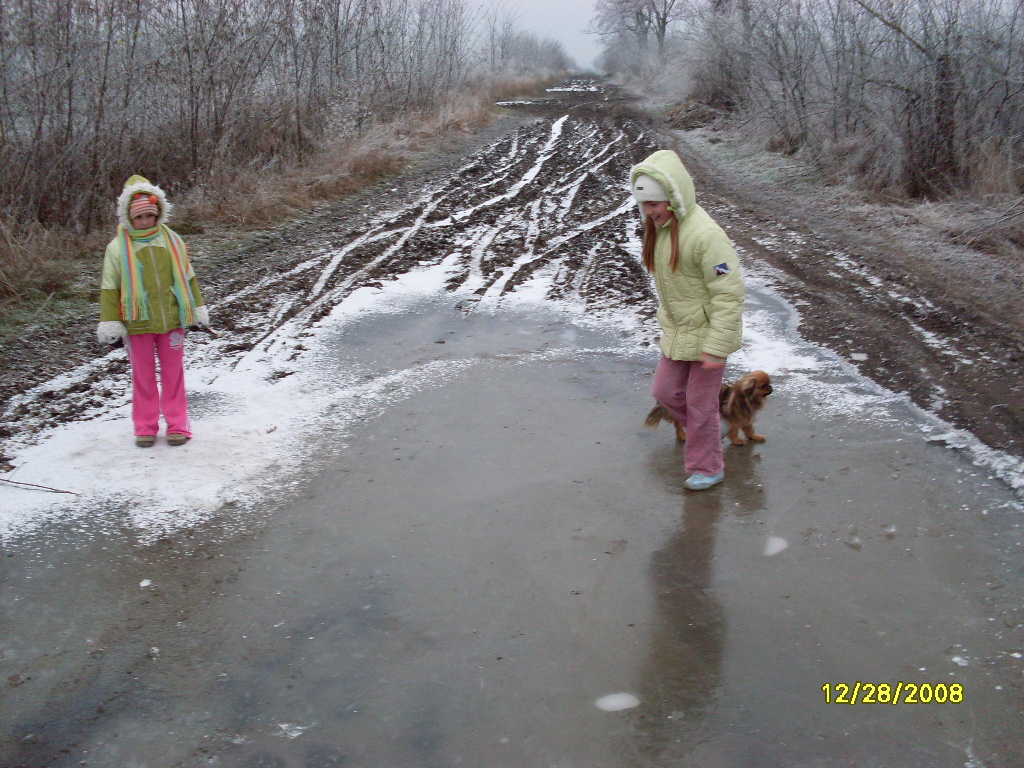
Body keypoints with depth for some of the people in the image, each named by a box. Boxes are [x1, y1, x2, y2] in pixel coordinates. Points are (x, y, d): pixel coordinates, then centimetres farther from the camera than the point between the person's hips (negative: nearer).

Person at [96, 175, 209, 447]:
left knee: (173, 373, 9)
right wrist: (110, 323, -3)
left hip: (172, 320, 1)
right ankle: (145, 427, 21)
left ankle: (177, 425, 20)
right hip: (137, 323, -1)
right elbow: (110, 288, 0)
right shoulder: (118, 247, -4)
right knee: (143, 375, 9)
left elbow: (187, 278, 12)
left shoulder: (172, 241, 3)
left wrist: (198, 309, 14)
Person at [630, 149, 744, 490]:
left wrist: (716, 347, -24)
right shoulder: (658, 227, -1)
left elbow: (729, 295, -25)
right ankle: (707, 434, 40)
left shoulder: (705, 234, -27)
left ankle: (707, 469, 24)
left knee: (700, 404, 4)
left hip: (706, 333, -8)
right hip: (676, 331, 8)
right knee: (666, 391, 15)